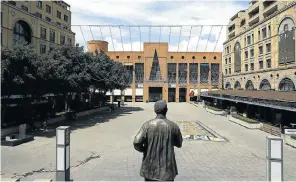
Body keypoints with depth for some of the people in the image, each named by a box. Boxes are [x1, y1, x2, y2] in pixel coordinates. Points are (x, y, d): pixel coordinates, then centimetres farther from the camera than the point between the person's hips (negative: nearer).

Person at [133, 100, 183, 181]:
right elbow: (179, 144, 6)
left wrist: (144, 149, 3)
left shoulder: (147, 125, -11)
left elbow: (136, 143, -17)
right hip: (167, 168, 0)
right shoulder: (173, 126, -8)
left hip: (150, 168, 1)